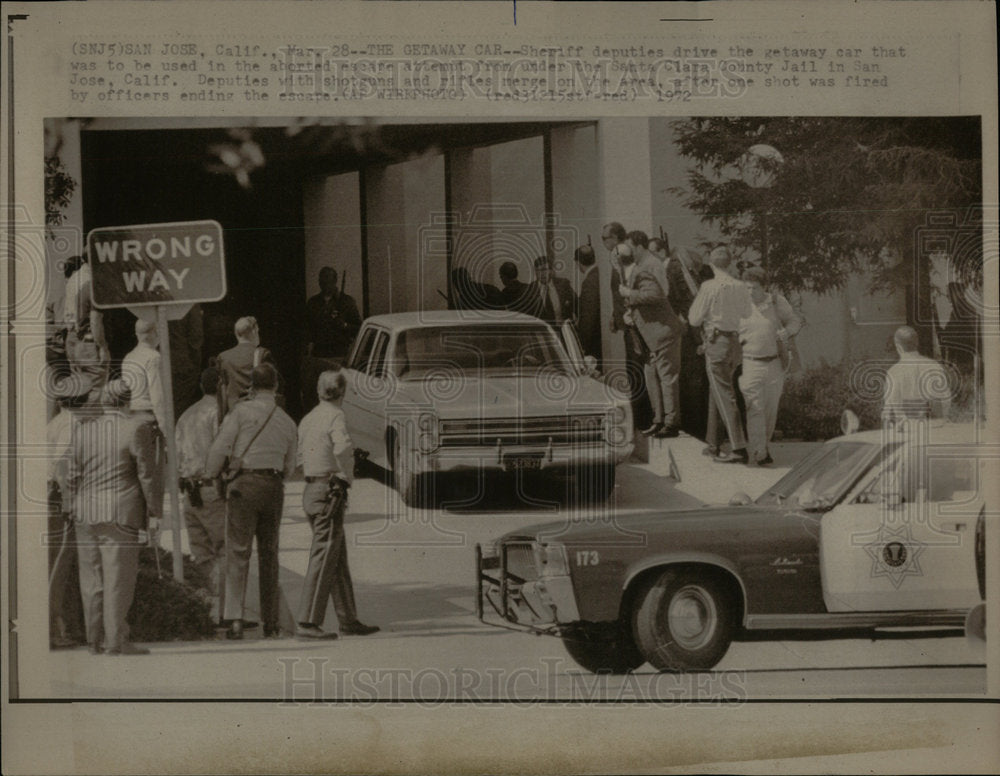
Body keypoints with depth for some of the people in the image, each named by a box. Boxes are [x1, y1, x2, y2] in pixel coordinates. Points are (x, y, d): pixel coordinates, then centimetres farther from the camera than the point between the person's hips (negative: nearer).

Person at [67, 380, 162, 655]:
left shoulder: (82, 429, 8)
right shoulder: (137, 429, -7)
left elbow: (72, 476, 11)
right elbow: (148, 474, -7)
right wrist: (153, 512, -2)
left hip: (86, 512, 5)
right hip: (121, 512, -5)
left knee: (92, 579, 10)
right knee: (118, 578, -3)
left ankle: (95, 640, 16)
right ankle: (116, 641, -4)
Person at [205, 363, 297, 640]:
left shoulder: (242, 411, -1)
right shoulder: (287, 422, 14)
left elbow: (220, 448, -6)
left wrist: (210, 475, 9)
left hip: (245, 483, -4)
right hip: (274, 486, 4)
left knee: (238, 552, -4)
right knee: (269, 554, 13)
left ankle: (234, 619, -13)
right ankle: (271, 622, 16)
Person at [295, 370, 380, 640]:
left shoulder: (307, 420, 16)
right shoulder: (335, 416, -9)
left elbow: (300, 456, 22)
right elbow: (343, 447, -28)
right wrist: (347, 476, -12)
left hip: (311, 490, 9)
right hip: (329, 492, -9)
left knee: (338, 559, 13)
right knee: (323, 558, -9)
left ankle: (348, 620, 18)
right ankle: (308, 622, -12)